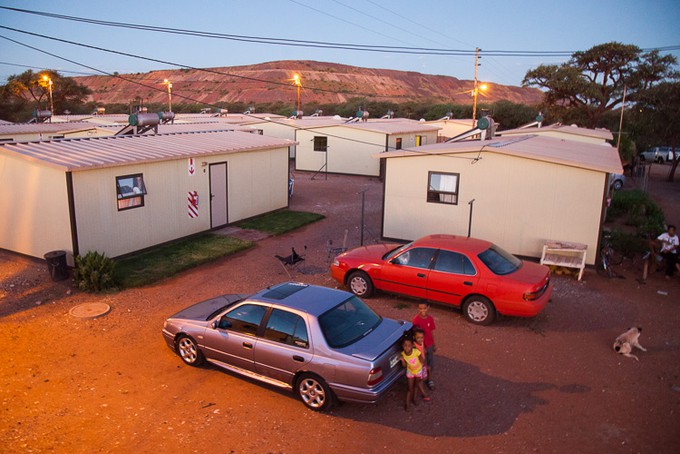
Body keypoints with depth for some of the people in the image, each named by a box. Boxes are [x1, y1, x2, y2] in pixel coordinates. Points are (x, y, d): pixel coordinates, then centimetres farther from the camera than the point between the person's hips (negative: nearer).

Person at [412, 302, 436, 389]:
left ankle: (429, 379, 37)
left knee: (430, 364, 17)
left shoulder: (430, 318, -7)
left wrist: (434, 344, 11)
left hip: (430, 344, 5)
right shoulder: (416, 320, -22)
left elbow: (432, 332, 5)